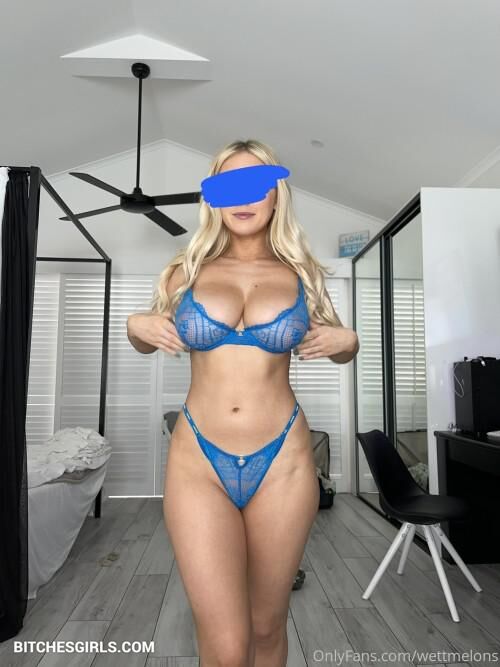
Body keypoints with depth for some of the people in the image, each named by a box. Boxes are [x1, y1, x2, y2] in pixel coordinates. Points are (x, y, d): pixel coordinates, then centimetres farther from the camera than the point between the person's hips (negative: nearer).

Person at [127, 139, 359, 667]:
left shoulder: (300, 273, 5)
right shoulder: (187, 270, 4)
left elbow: (338, 347, 18)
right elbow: (148, 340, 18)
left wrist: (347, 341, -4)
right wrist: (136, 328, -3)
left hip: (282, 461, 1)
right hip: (199, 461, 0)